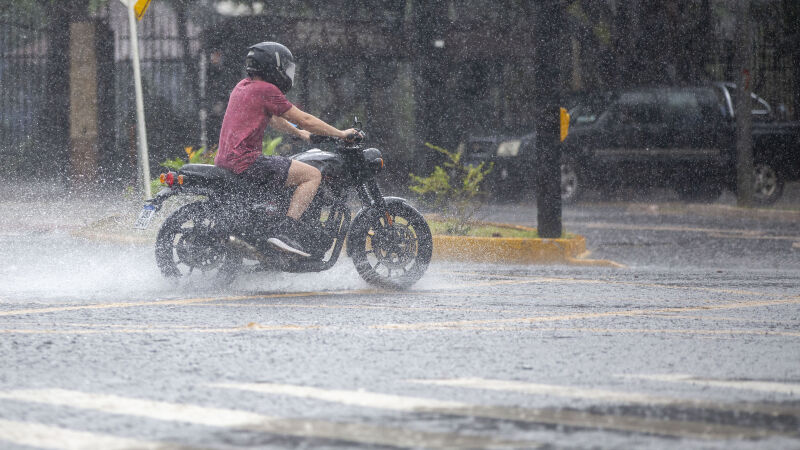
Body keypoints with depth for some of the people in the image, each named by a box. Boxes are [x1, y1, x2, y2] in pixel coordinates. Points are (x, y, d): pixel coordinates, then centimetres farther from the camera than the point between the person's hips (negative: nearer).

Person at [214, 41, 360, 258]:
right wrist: (341, 134, 2)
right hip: (245, 161, -10)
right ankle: (286, 231, -20)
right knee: (313, 175, -11)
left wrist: (299, 133, 43)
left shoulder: (243, 86, 19)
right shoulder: (266, 90, -9)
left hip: (224, 160, 10)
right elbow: (305, 120, -7)